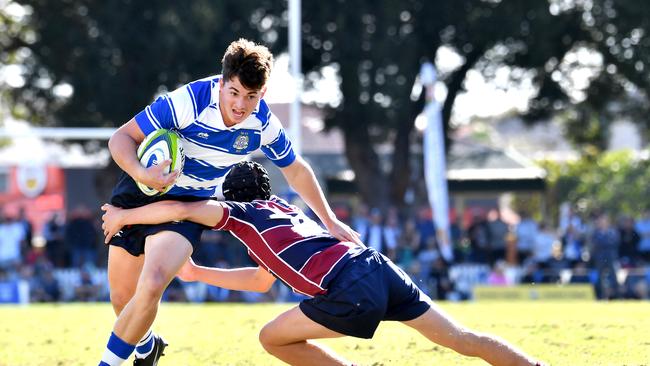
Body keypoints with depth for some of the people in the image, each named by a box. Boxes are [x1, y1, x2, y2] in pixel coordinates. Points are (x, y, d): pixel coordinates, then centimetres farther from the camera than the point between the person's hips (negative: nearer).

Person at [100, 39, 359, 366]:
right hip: (140, 191, -1)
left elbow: (295, 170, 6)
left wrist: (330, 221, 12)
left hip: (189, 203, 1)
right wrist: (140, 174, -42)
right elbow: (121, 137, -22)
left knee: (151, 286, -25)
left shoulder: (263, 124, -14)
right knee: (122, 297, 7)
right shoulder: (189, 101, -27)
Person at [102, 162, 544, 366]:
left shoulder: (240, 214, 11)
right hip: (378, 265, 8)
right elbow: (262, 280, 45)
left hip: (352, 292, -8)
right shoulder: (285, 208, 34)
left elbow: (179, 209, -5)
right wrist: (198, 273, 47)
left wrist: (123, 216, 10)